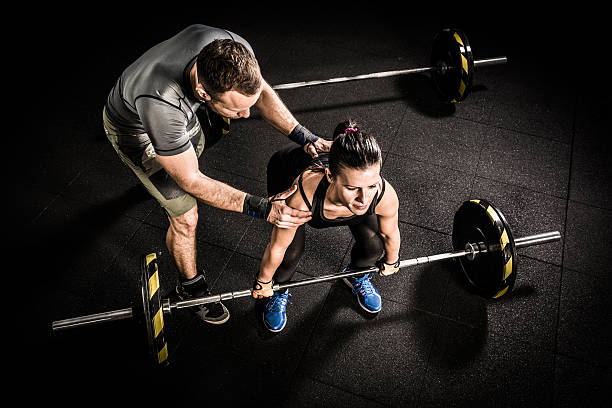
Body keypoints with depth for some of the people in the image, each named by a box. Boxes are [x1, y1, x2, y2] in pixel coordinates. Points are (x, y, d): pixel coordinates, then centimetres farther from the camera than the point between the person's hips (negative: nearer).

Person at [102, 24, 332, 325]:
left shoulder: (233, 49, -35)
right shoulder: (161, 104, -48)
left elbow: (262, 92, -13)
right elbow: (191, 182, -34)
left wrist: (303, 137, -25)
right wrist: (261, 209, -41)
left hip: (184, 106, 5)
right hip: (134, 128, -5)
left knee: (195, 149, 35)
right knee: (185, 216, -3)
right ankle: (190, 287, 25)